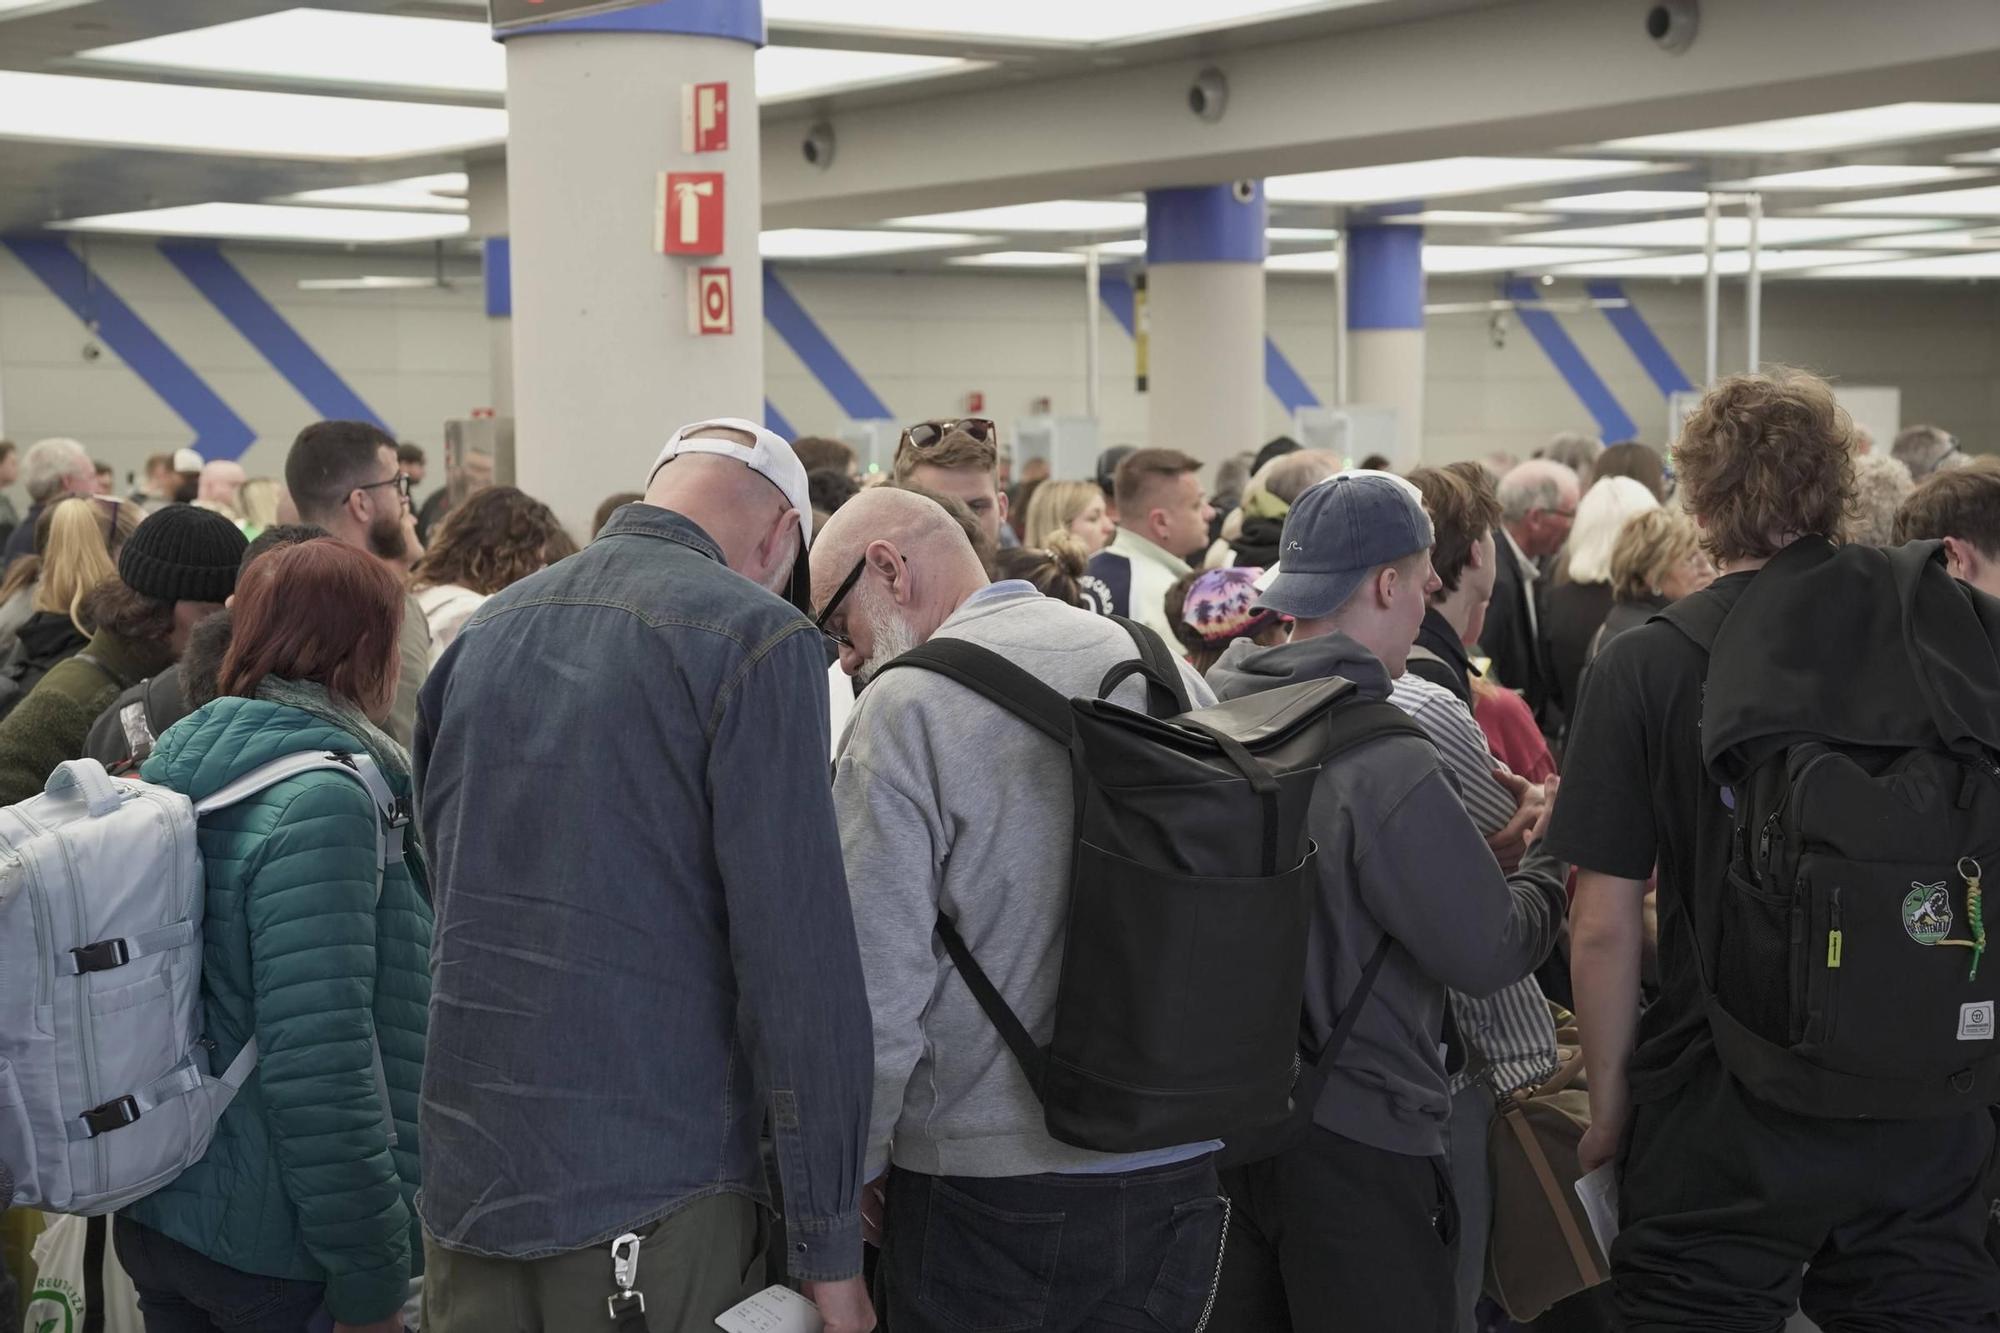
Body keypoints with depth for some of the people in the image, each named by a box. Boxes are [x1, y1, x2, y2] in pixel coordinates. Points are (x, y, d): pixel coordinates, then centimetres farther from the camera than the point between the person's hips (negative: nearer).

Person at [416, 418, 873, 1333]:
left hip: (465, 1178, 6)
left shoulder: (484, 632, 11)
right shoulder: (755, 637, -10)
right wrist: (827, 1241, -11)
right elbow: (798, 952, -15)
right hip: (655, 1190, -6)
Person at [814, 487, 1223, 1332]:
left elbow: (874, 989, -15)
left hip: (995, 1189, -5)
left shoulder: (909, 704, -12)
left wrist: (846, 1177, -2)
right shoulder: (1171, 672, 6)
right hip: (1186, 1174, 6)